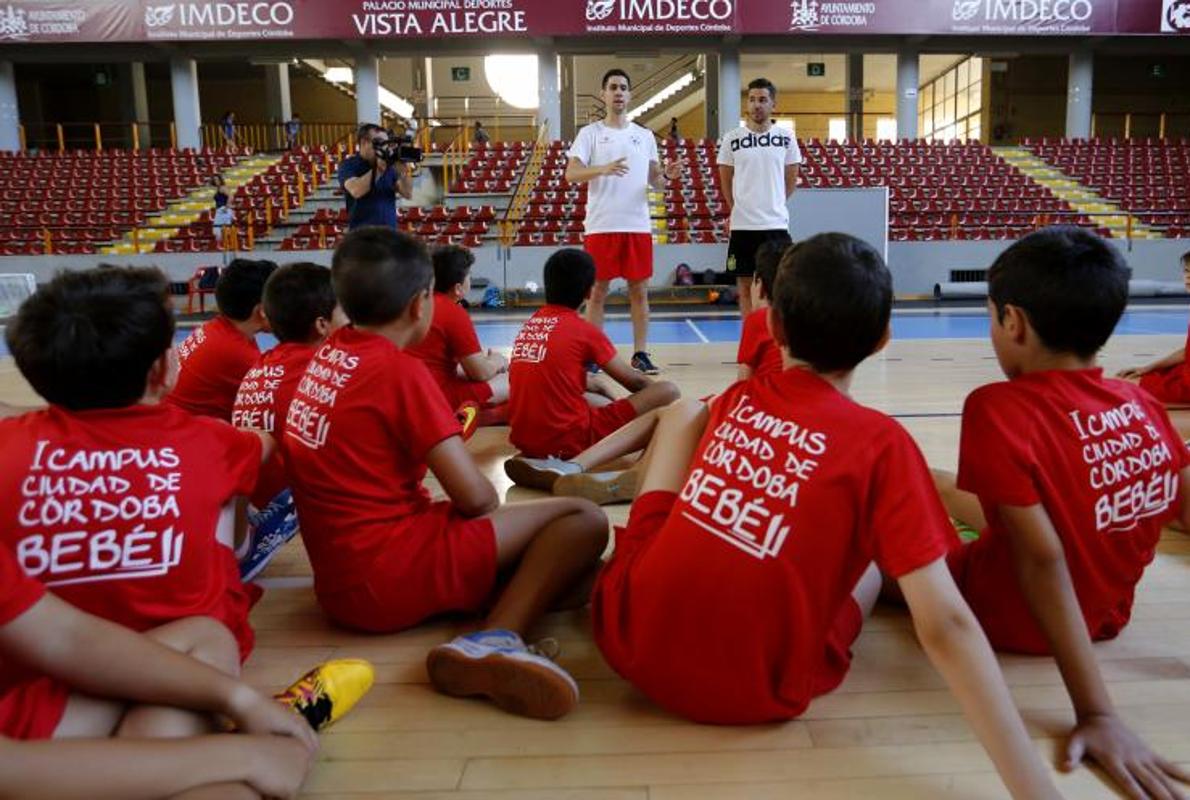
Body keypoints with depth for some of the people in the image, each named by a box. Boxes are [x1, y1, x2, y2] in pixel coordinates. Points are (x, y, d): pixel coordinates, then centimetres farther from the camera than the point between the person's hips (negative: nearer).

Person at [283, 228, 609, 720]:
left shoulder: (324, 357, 9)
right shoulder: (399, 369, -13)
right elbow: (475, 497, -14)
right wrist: (490, 502, 8)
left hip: (342, 584, 9)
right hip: (393, 575, -8)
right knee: (583, 519, -7)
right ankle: (496, 639, -26)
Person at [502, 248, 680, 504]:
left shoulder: (528, 326, 10)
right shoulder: (585, 330, -7)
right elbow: (635, 382, 3)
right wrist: (659, 395, 21)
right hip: (569, 438, -8)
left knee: (601, 401, 36)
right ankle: (576, 466, -24)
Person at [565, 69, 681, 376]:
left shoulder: (645, 136, 13)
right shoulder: (590, 133, 4)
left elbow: (654, 180, 15)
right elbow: (571, 174, -7)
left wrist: (667, 176, -8)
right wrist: (603, 169, -24)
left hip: (638, 226, 3)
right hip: (601, 226, -3)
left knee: (639, 291, 4)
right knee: (598, 291, 2)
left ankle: (640, 354, 11)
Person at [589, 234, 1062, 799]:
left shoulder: (736, 400, 3)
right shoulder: (881, 444, -11)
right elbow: (945, 625, -15)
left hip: (628, 635, 3)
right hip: (752, 694, -2)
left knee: (683, 409, 18)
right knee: (878, 555, 23)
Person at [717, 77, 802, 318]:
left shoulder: (786, 138, 3)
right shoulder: (732, 138, -1)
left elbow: (791, 178, 13)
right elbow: (726, 180, 9)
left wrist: (776, 205, 10)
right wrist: (738, 209, 8)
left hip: (776, 224, 1)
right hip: (742, 225, -1)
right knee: (746, 287, 5)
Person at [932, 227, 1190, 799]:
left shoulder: (999, 408, -27)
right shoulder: (1143, 405, -8)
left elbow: (1043, 558, -31)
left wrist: (1096, 714, -30)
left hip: (1015, 621, -7)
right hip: (1106, 612, 7)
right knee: (934, 486, 23)